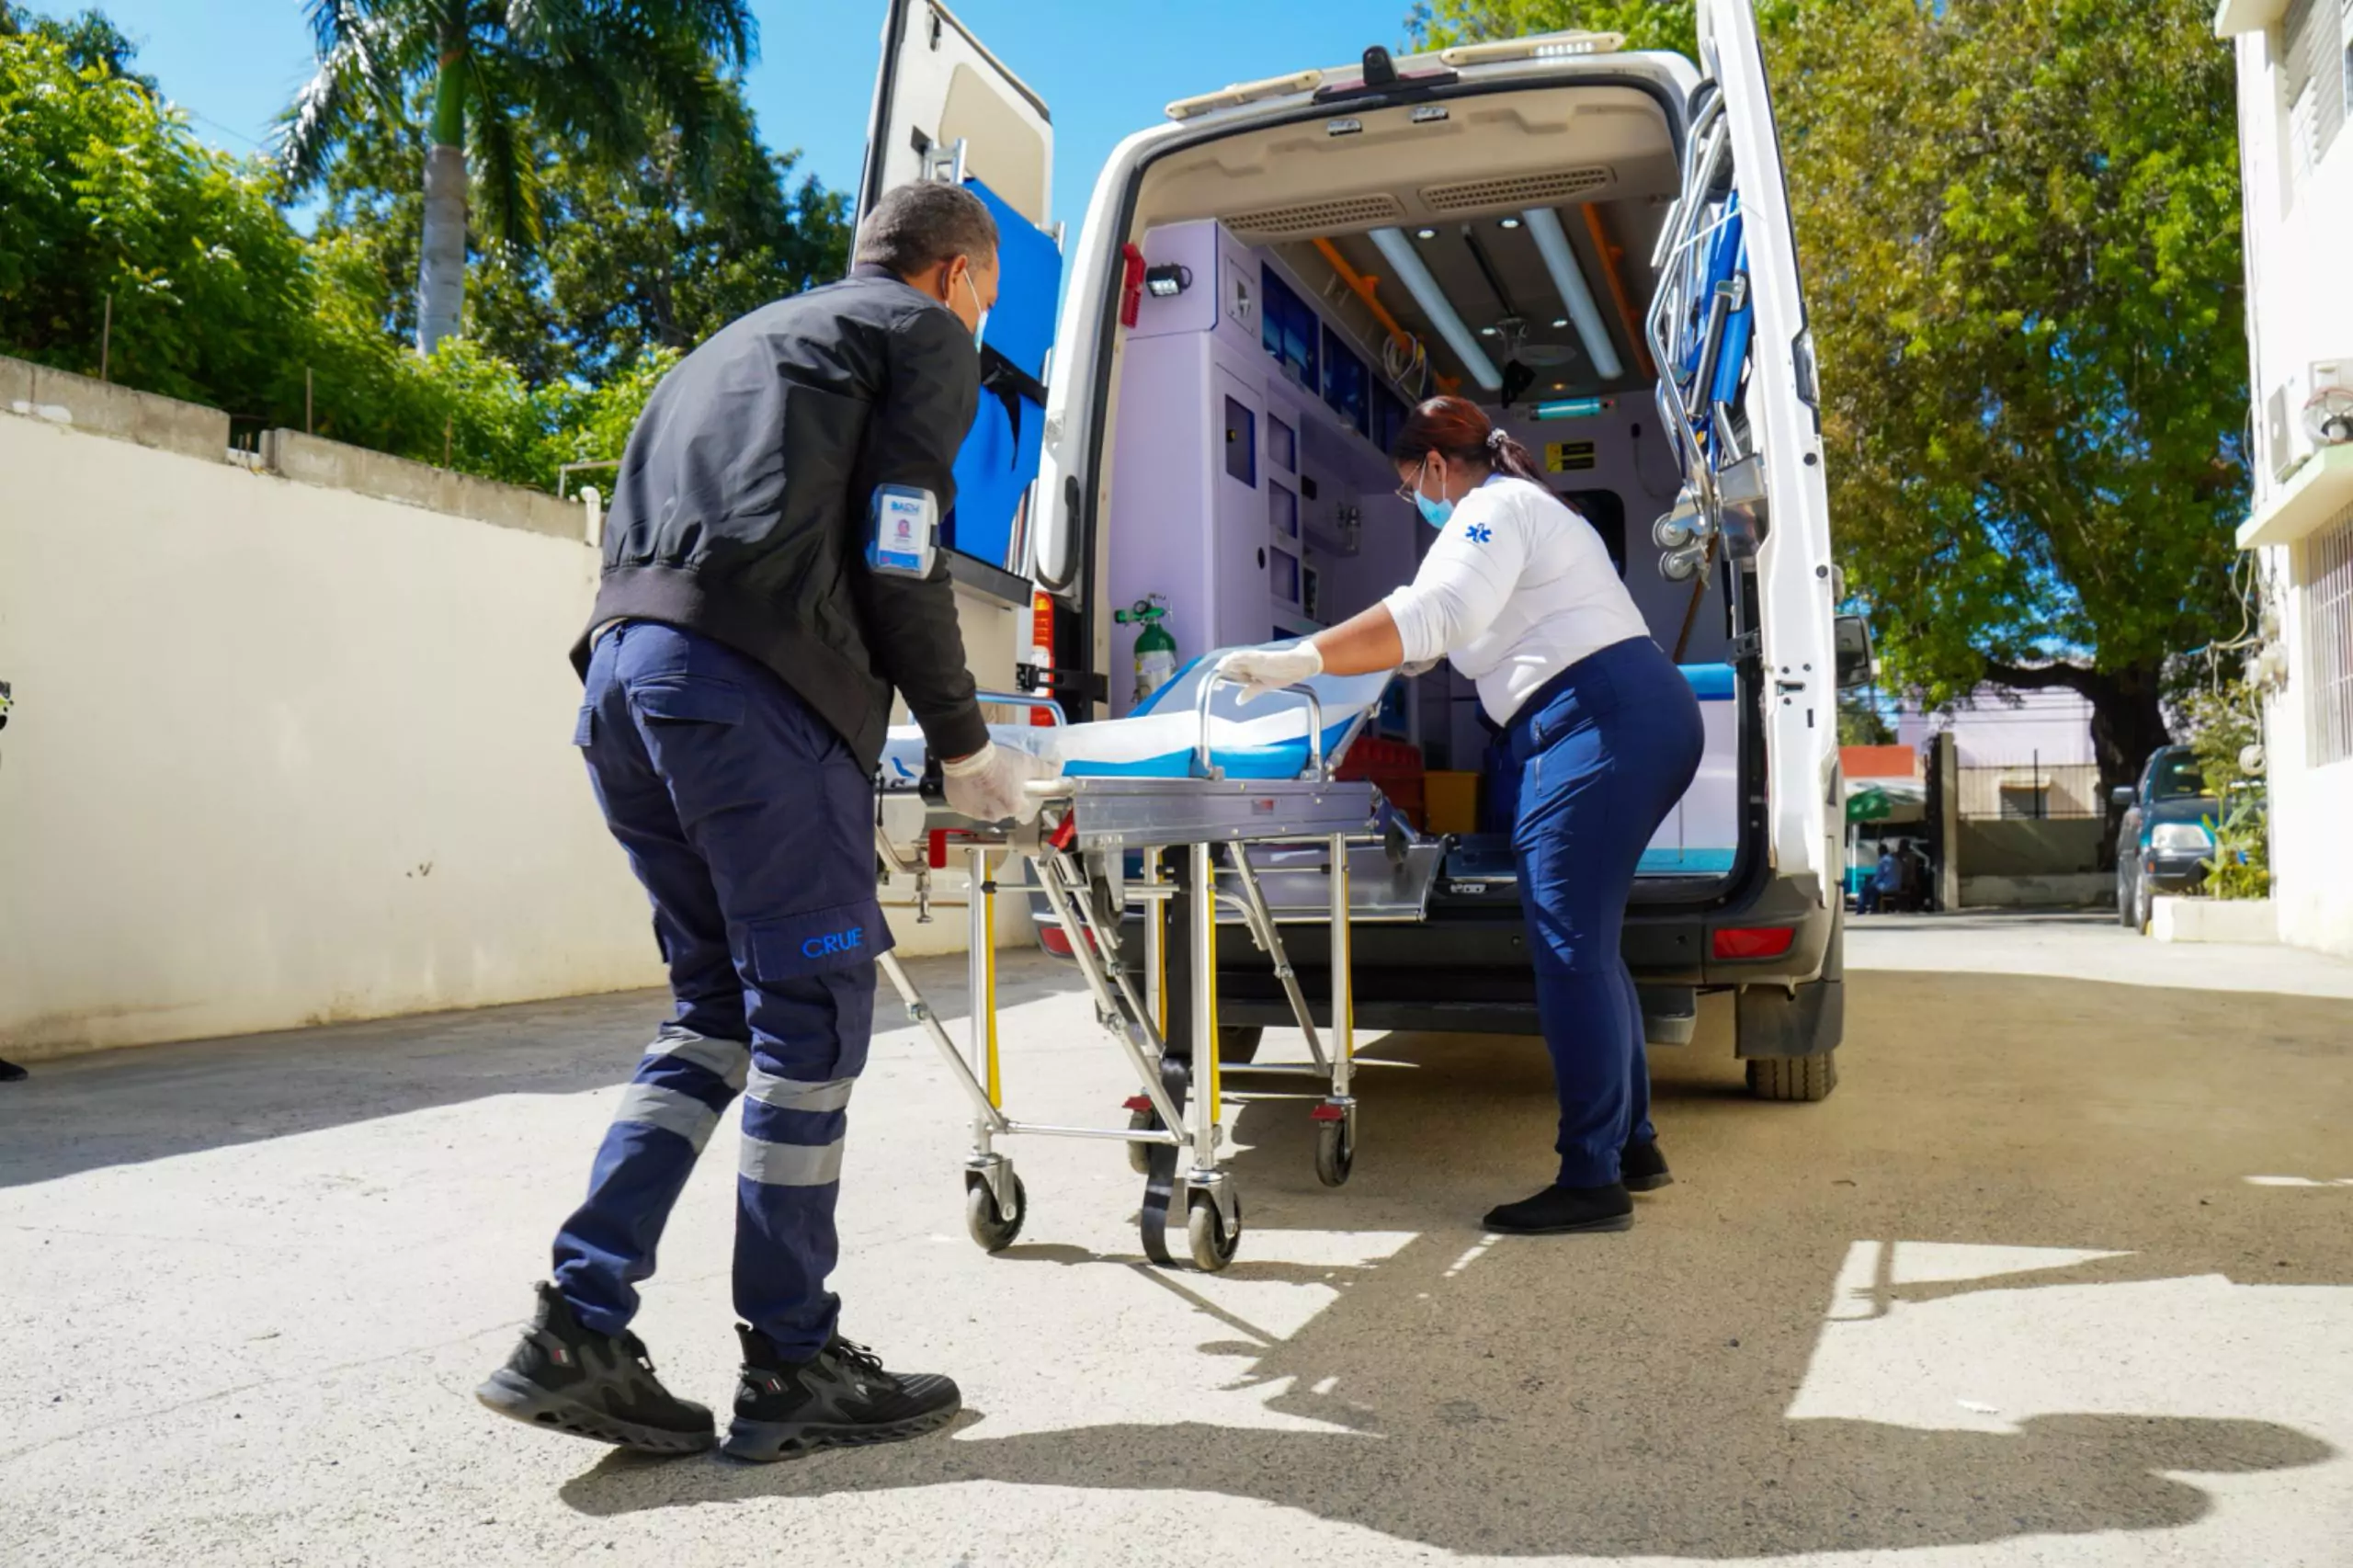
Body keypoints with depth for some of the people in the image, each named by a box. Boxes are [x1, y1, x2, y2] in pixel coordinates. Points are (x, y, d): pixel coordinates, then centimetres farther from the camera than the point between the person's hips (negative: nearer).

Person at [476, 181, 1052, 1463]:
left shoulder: (743, 339, 34)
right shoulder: (925, 333, 11)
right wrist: (963, 746, 5)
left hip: (621, 667, 8)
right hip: (754, 686, -8)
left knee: (716, 1010, 14)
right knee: (809, 1019, -1)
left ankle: (578, 1331, 9)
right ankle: (793, 1369, 7)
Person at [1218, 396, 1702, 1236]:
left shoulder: (1492, 509, -4)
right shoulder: (1524, 505, 28)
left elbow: (1432, 613, -24)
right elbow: (1440, 633, 39)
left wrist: (1304, 659, -29)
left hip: (1598, 723, -11)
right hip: (1649, 716, 11)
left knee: (1569, 951, -10)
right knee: (1587, 943, 15)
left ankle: (1591, 1181, -8)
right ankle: (1632, 1143, 22)